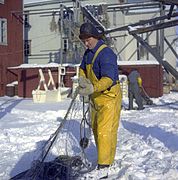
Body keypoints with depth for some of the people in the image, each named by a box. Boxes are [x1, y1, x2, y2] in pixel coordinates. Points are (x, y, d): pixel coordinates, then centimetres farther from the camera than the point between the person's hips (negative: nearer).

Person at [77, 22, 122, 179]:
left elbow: (109, 78, -31)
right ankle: (105, 157, 33)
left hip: (109, 97, -9)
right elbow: (82, 68, 24)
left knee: (104, 131, -12)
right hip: (95, 98, 10)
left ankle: (103, 167, -6)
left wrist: (93, 88, -46)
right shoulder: (88, 53, 8)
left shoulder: (106, 53, -21)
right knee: (96, 129, 17)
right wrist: (82, 79, 2)